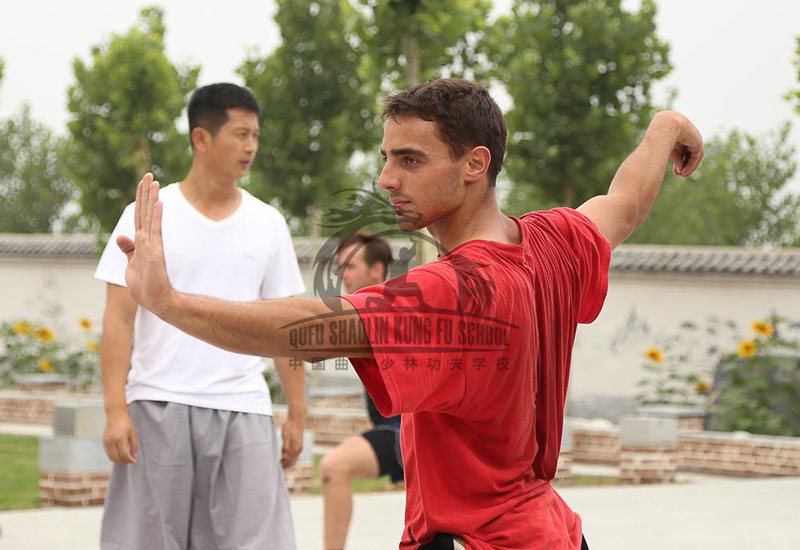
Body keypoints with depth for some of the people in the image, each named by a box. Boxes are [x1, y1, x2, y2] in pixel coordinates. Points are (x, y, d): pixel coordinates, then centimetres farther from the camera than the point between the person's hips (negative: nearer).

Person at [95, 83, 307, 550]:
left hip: (243, 408, 2)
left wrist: (297, 413, 6)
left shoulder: (268, 224, 10)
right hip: (159, 405, -2)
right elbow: (119, 319, -1)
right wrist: (116, 410, -10)